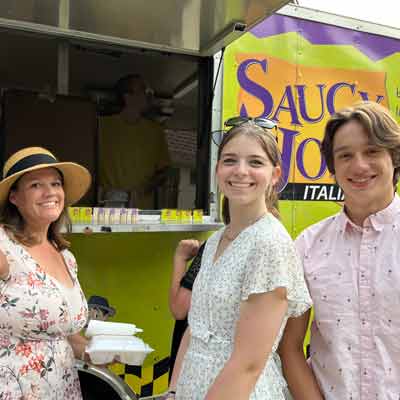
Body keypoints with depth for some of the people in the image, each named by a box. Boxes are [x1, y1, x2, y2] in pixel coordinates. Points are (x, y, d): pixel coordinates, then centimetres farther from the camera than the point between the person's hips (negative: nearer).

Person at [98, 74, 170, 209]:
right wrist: (103, 189, -8)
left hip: (143, 207, 1)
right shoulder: (103, 126, 4)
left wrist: (146, 188, -6)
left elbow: (163, 169, 12)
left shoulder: (154, 130, 8)